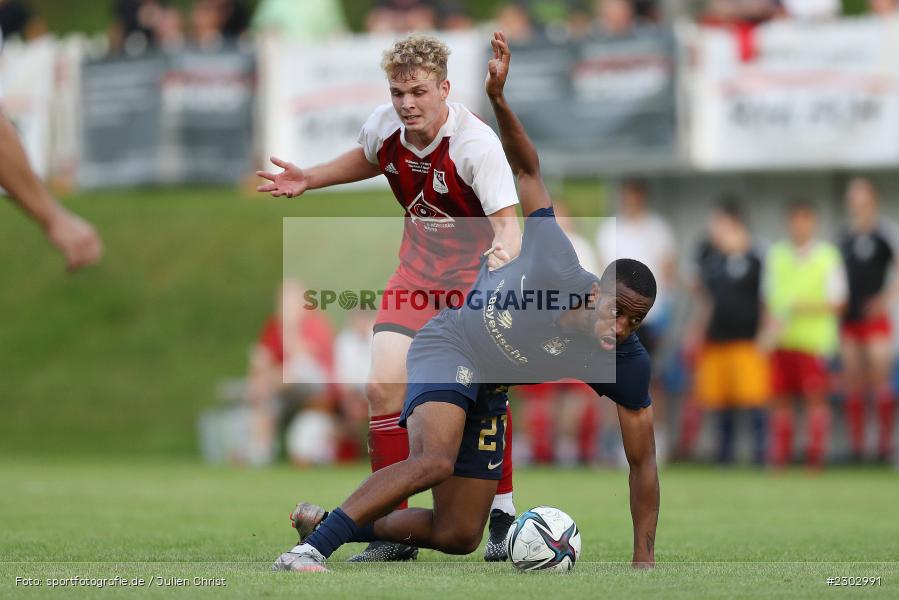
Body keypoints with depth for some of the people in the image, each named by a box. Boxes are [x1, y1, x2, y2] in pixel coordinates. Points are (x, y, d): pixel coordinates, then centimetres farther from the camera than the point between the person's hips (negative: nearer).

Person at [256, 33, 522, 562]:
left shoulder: (476, 142, -27)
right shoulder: (384, 126, -10)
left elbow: (507, 220, -33)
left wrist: (505, 256, -54)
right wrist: (309, 179, 8)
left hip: (478, 270, -5)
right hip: (419, 268, 5)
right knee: (384, 385, -9)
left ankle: (504, 517, 5)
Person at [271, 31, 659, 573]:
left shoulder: (629, 367, -18)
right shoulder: (556, 265, -25)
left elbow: (643, 461, -7)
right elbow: (528, 169, -12)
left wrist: (645, 557, -7)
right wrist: (498, 99, -22)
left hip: (487, 394, 5)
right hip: (450, 347, -5)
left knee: (458, 537, 4)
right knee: (435, 461, -35)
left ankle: (328, 522, 20)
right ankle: (310, 549, -36)